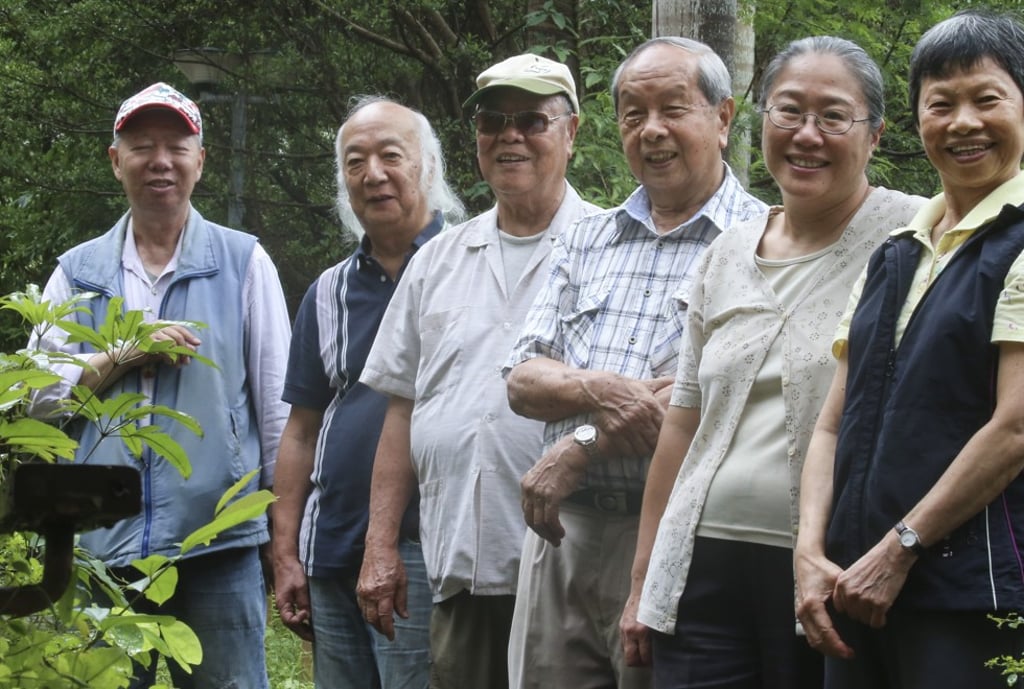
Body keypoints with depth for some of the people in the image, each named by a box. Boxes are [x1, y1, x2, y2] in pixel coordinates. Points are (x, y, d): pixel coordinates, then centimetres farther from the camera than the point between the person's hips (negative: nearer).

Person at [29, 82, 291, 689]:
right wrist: (125, 356, -8)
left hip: (218, 542, -2)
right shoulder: (78, 273, 13)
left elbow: (278, 403, 6)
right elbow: (38, 393, 6)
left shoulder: (244, 262, 7)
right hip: (101, 543, 2)